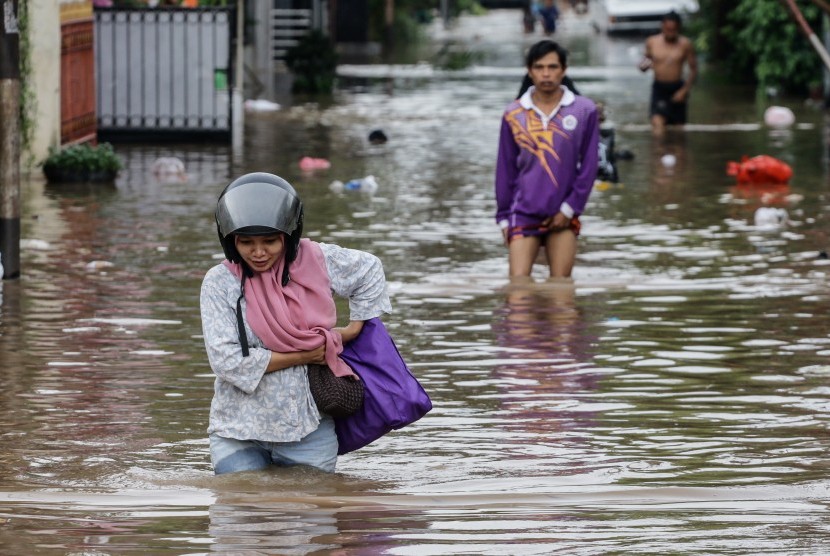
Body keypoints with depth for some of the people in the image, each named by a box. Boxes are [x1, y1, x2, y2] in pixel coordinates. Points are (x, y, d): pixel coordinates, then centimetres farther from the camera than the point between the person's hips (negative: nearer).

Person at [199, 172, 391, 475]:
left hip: (308, 430, 2)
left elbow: (369, 269, 17)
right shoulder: (220, 283, -10)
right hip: (238, 435, -1)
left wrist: (354, 330, 10)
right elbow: (227, 361, -18)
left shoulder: (316, 261, -3)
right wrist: (304, 356, -15)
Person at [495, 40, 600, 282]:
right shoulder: (513, 114, 3)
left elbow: (589, 165, 1)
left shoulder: (584, 111, -1)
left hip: (563, 216, 0)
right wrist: (503, 217, 5)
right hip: (524, 214, 0)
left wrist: (570, 209, -5)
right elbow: (506, 170, 7)